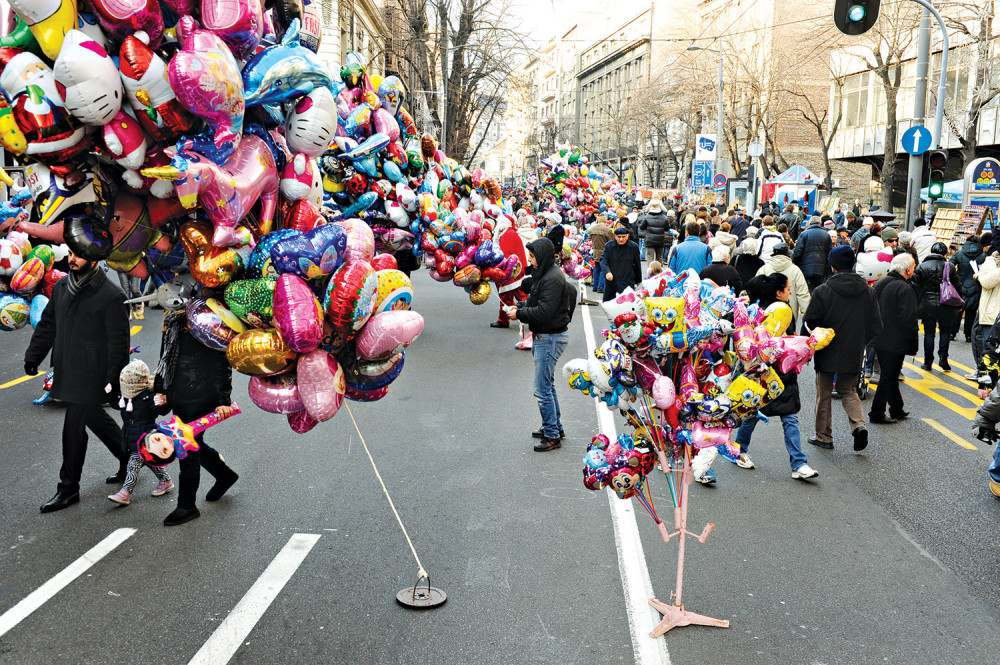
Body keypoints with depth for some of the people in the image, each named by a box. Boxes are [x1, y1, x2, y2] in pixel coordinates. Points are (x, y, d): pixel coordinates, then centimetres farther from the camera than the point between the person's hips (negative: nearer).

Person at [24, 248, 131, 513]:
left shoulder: (111, 295, -14)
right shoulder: (61, 287, 8)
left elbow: (118, 342, -14)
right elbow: (47, 324, 18)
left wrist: (113, 380, -16)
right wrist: (33, 356, 12)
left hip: (90, 375, -7)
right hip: (66, 370, 7)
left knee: (74, 427, -2)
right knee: (95, 418, 18)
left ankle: (68, 488, 11)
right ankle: (129, 460, 37)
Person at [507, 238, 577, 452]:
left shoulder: (553, 279, -21)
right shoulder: (545, 274, 11)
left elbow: (544, 311, -25)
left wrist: (519, 314, -15)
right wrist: (519, 306, 4)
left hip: (551, 338, -11)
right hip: (543, 336, 11)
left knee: (542, 390, -5)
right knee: (547, 385, 20)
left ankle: (552, 436, 4)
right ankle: (555, 427, 33)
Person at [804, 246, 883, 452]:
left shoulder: (823, 291, -14)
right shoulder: (868, 291, -1)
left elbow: (810, 321, -12)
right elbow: (877, 326, 1)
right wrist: (859, 341, 13)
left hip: (827, 352, -3)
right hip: (853, 354, 3)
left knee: (824, 394, 11)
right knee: (848, 390, 18)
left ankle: (824, 436, 17)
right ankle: (859, 425, -4)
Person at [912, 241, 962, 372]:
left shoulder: (921, 267, -3)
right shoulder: (950, 267, -3)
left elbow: (915, 287, -3)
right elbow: (957, 287, 2)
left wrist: (915, 305, 5)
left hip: (927, 305, 0)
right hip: (945, 306, 0)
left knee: (929, 333, 7)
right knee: (945, 331, 13)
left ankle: (928, 362, 9)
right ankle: (943, 358, 2)